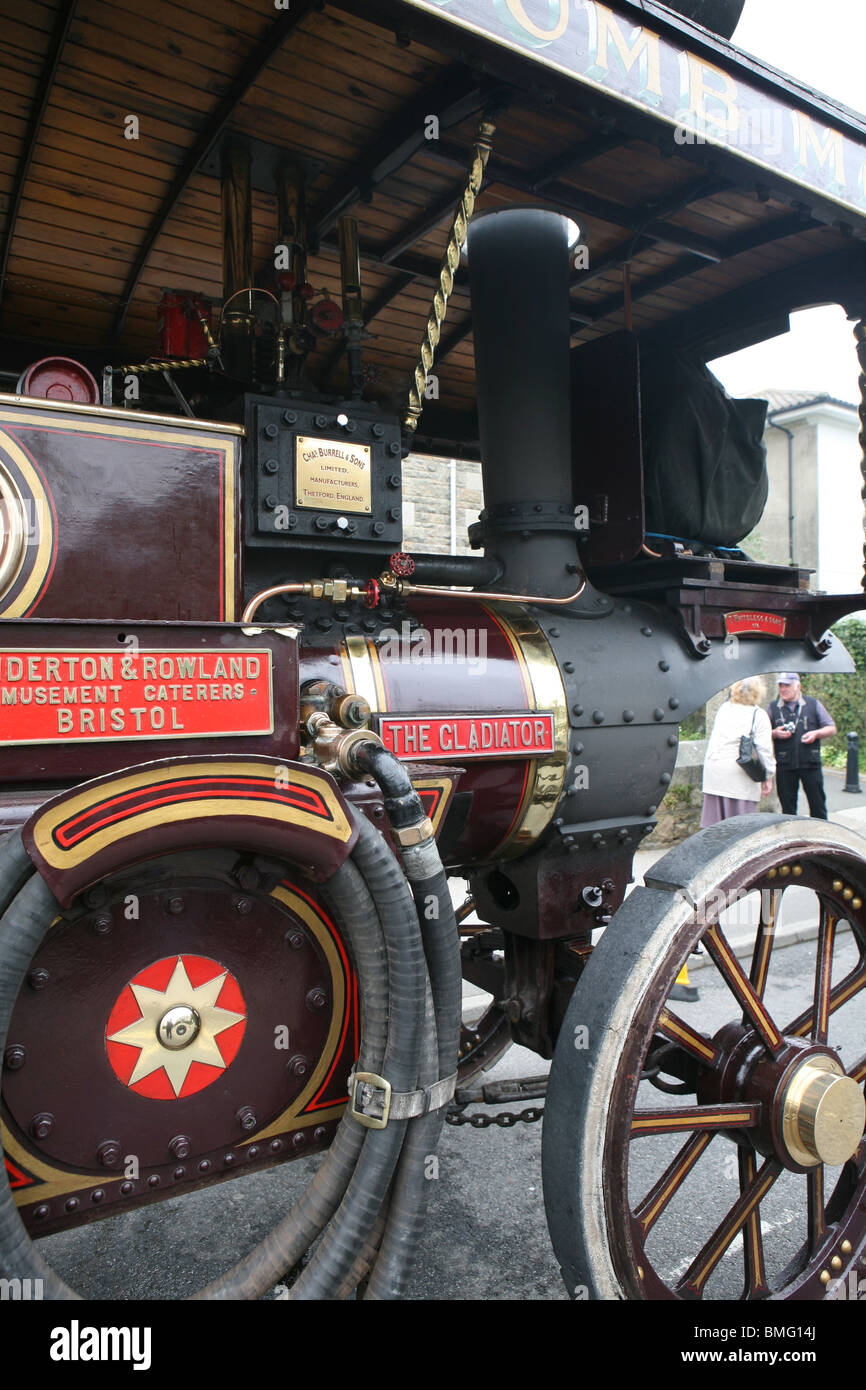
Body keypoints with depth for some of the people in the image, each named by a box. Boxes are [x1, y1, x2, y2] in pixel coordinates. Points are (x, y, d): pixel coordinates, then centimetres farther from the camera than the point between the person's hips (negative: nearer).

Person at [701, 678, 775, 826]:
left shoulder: (723, 708, 12)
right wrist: (768, 777, 0)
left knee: (714, 824, 8)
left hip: (713, 770, 5)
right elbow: (764, 749, -5)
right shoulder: (758, 715, -4)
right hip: (738, 774, -5)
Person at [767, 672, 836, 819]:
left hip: (810, 764, -1)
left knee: (817, 805, 3)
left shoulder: (813, 704, 7)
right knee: (787, 807, 7)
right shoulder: (772, 708, 8)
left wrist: (816, 733, -8)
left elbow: (831, 729, 10)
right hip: (784, 766, 1)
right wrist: (774, 734, -10)